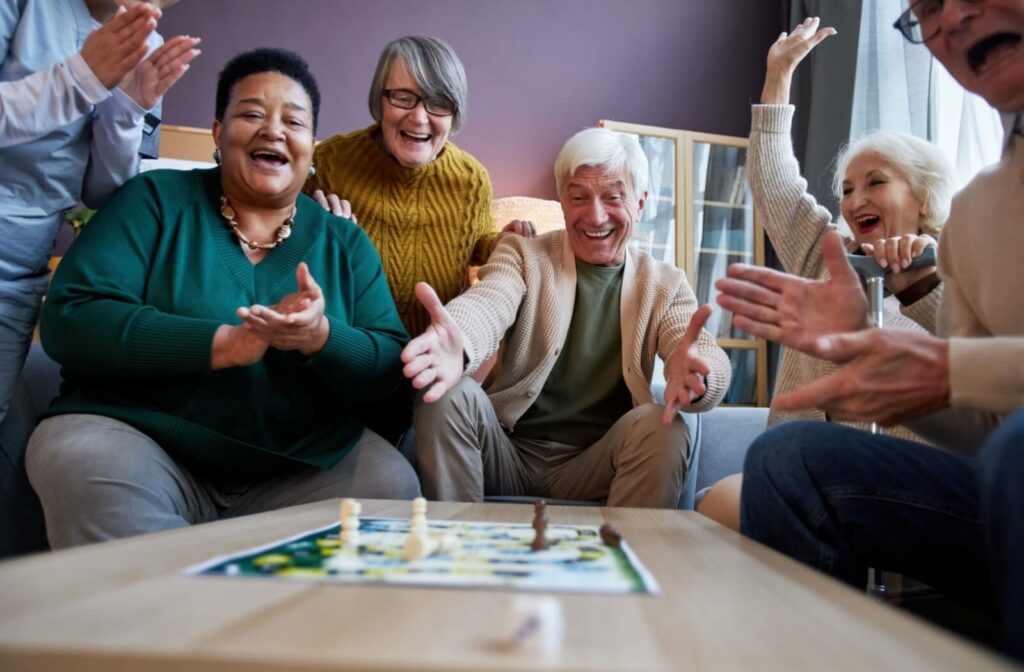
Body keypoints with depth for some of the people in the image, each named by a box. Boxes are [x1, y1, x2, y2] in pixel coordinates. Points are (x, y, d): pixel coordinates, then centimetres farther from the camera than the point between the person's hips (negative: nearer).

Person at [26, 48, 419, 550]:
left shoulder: (344, 241, 10)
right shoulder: (156, 200, 3)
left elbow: (392, 367, 2)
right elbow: (69, 319, -9)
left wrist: (321, 338, -21)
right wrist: (225, 344, -20)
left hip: (300, 465, 3)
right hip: (142, 437, -2)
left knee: (392, 485, -23)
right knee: (91, 472, -32)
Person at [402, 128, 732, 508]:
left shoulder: (665, 284, 7)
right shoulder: (522, 254, 4)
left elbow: (709, 357, -11)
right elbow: (487, 304, -19)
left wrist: (694, 374, -39)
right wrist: (457, 345, -45)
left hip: (595, 464, 0)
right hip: (510, 451, 0)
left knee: (663, 428, -28)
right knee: (448, 396, -25)